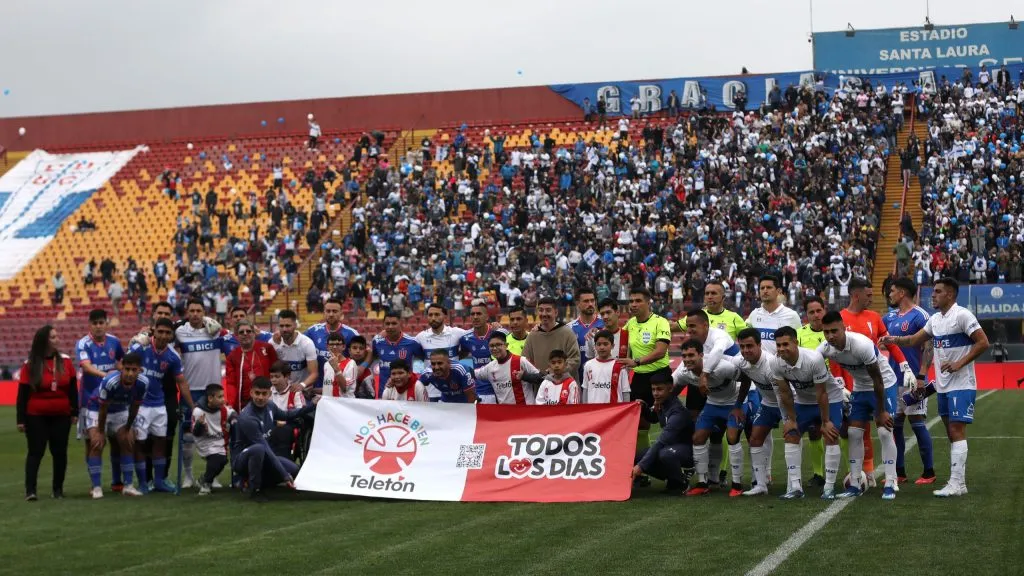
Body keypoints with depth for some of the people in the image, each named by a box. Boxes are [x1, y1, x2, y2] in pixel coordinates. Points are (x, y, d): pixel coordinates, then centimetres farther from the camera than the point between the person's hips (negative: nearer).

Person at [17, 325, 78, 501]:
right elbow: (22, 394, -4)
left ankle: (58, 489, 17)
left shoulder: (65, 361, 1)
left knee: (60, 452, 7)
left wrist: (75, 412, 4)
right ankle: (30, 490, -3)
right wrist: (21, 419, -6)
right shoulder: (30, 365, -6)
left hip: (61, 416, 3)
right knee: (35, 452, -3)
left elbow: (73, 388, 6)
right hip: (36, 417, -3)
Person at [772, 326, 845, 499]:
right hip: (803, 400, 5)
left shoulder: (814, 359, -36)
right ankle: (795, 487, -2)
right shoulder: (776, 364, -21)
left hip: (830, 399, -5)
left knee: (831, 438, -14)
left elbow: (822, 393, -26)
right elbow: (785, 393, -7)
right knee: (790, 436, -4)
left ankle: (829, 487, -6)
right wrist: (791, 419, -2)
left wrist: (825, 422, -19)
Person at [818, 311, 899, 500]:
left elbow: (877, 380, -25)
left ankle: (890, 484, -10)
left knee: (885, 431, -13)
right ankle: (855, 484, 7)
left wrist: (881, 412, -18)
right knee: (853, 433, 1)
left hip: (884, 385, -6)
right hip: (860, 388, 6)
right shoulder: (824, 349, -18)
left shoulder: (862, 345, -34)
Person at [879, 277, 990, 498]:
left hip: (961, 384, -9)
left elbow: (983, 342, -16)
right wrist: (895, 340, 3)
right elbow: (915, 340, 21)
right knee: (951, 432, 10)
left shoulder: (962, 315, -13)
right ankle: (958, 482, 14)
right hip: (943, 385, 9)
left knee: (957, 431, -11)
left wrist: (959, 363, -19)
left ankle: (957, 483, -12)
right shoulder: (935, 319, 13)